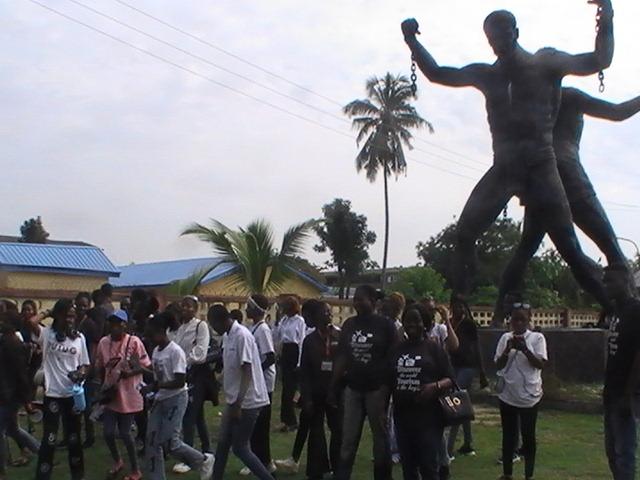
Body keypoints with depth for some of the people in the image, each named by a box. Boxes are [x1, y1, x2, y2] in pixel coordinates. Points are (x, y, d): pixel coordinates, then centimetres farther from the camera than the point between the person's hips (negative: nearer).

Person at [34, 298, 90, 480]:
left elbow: (85, 365, 7)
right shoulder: (46, 333, -6)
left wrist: (81, 374, -12)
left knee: (74, 436, 16)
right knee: (49, 438, -1)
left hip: (73, 393, 3)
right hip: (52, 393, -3)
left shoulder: (79, 337, 1)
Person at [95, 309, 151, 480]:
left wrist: (130, 373, -24)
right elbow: (99, 368, 9)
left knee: (124, 433, 2)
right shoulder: (103, 343, -1)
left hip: (128, 395, -4)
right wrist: (102, 386, 2)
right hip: (110, 394, 4)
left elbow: (146, 366, -9)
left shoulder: (134, 342, -12)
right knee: (108, 432, 2)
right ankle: (117, 461, 33)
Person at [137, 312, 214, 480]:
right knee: (152, 441, 5)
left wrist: (157, 386, -25)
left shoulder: (175, 351, -18)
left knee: (169, 442, -8)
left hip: (176, 399, -8)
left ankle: (204, 460, 13)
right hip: (160, 399, 8)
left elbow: (180, 382, -22)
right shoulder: (156, 351, 7)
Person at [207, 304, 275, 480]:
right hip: (233, 400, 9)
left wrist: (238, 404, -24)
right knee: (222, 443, 13)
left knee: (240, 447, -3)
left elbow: (247, 373, -21)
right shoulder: (227, 336, 9)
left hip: (247, 402, -9)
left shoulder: (242, 336, -18)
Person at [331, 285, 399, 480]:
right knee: (348, 440, 5)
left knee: (380, 437, 8)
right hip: (353, 389, 4)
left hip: (377, 389, -4)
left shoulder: (385, 324, -6)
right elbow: (341, 357, 8)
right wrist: (333, 388, 5)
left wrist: (388, 386, -11)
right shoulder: (349, 324, 6)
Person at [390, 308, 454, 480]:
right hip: (403, 416, 4)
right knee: (408, 465, 10)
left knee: (428, 465, -5)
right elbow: (389, 381, 17)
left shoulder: (434, 348, -1)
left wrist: (435, 386, -22)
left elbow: (450, 379, -3)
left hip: (429, 417, -4)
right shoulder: (397, 350, 11)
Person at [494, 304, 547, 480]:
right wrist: (508, 349, -16)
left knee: (528, 436, 6)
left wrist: (524, 349, -23)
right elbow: (498, 365, 0)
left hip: (529, 396, -2)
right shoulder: (505, 338, 2)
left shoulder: (537, 338, -4)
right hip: (508, 395, 2)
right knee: (508, 436, 11)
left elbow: (541, 364, -11)